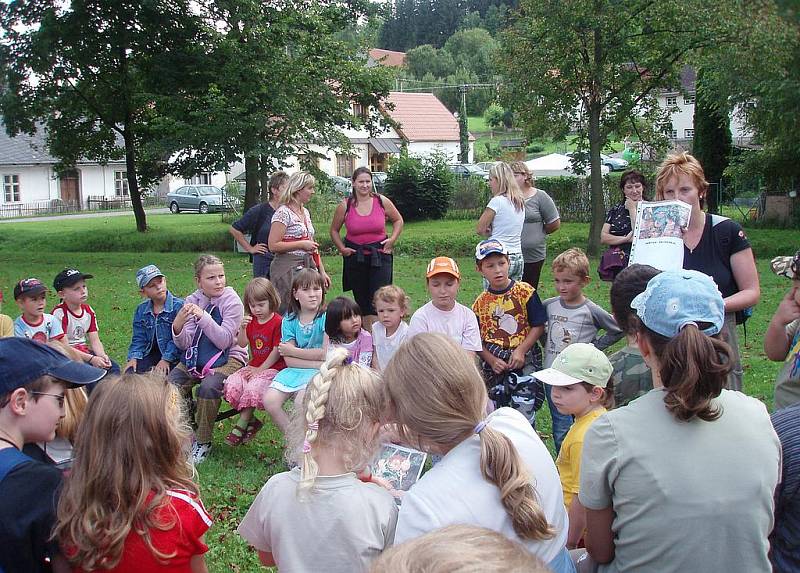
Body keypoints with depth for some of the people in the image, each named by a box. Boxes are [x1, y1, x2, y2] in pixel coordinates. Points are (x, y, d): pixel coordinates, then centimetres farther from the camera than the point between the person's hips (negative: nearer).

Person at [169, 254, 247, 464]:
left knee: (208, 387, -32)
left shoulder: (232, 301, -9)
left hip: (228, 358, -4)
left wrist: (203, 317, -29)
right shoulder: (192, 301, 2)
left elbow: (224, 340, -18)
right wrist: (178, 326, -25)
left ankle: (203, 442, -10)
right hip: (196, 357, 4)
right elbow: (184, 344, -3)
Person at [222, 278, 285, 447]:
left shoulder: (278, 322, -10)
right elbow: (242, 344, 6)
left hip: (273, 368, -7)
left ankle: (241, 425, -14)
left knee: (253, 387, -32)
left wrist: (260, 369, -12)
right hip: (253, 366, 7)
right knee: (232, 384, -19)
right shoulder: (251, 320, 12)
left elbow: (277, 351, -12)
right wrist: (242, 328, -13)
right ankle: (251, 421, -7)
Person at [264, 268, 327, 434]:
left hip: (319, 371, -4)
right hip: (294, 371, 5)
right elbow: (289, 361, -2)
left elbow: (325, 353, -12)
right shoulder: (289, 321, 5)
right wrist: (317, 363, -16)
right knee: (269, 401, -18)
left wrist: (291, 350, -6)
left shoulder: (326, 317, -5)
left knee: (301, 402, -31)